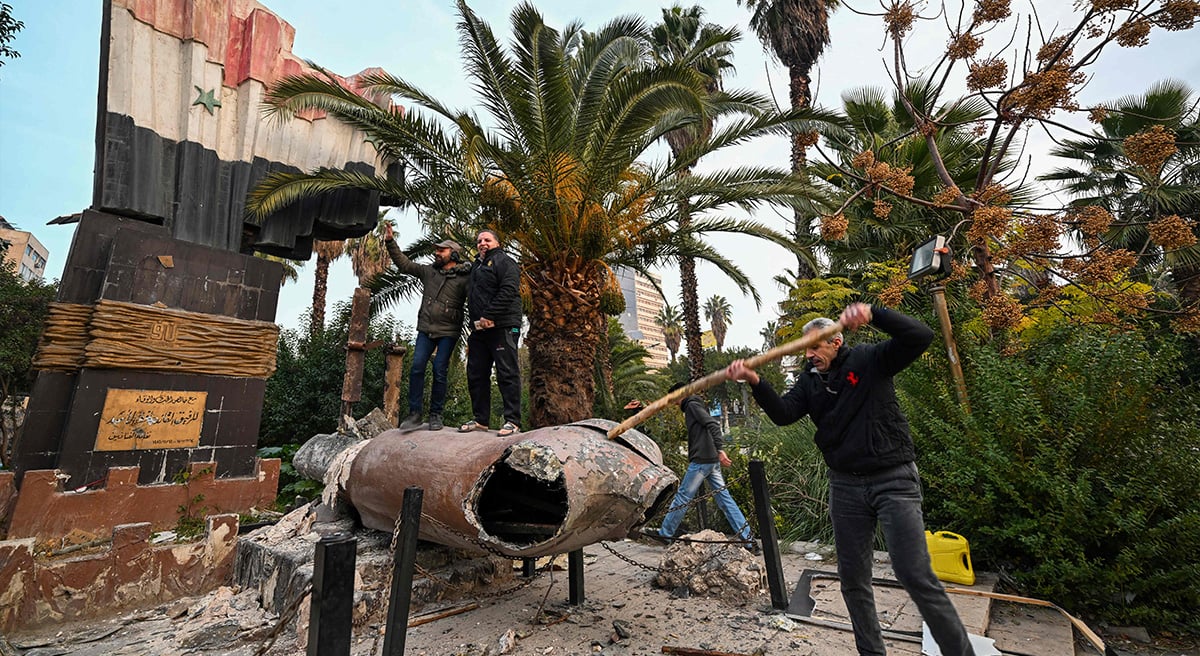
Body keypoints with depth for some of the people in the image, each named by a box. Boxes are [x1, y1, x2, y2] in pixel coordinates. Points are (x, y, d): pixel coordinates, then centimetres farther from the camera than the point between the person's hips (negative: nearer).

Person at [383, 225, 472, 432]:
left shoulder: (465, 277, -2)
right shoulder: (428, 271, 13)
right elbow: (404, 264, 15)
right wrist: (390, 242, 9)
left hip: (448, 332, -4)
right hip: (426, 329, 4)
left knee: (440, 372, -3)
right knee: (417, 367, -6)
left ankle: (436, 415, 10)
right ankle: (414, 413, 2)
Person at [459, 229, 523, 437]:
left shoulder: (504, 261, 1)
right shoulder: (477, 267, 28)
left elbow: (508, 291, -14)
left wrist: (489, 316, -19)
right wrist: (475, 325, 17)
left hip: (502, 327, -9)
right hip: (479, 330, 9)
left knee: (507, 373, -8)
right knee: (476, 375, 9)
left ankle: (512, 421, -6)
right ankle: (480, 419, 18)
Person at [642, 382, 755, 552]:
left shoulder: (692, 405, -6)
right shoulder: (695, 406, 22)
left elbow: (713, 424, -18)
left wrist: (719, 449, -26)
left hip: (701, 461, -9)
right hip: (712, 461, 9)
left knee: (683, 497, 1)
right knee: (725, 499, 7)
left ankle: (665, 532, 13)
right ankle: (748, 539, 5)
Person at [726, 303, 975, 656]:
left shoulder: (870, 360, -5)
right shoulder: (809, 381, 5)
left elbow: (920, 336, -19)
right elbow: (783, 413, -10)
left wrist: (872, 313, -34)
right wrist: (755, 381, -26)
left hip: (894, 480, -4)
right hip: (845, 487, 5)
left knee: (916, 575, -7)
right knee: (852, 577, 11)